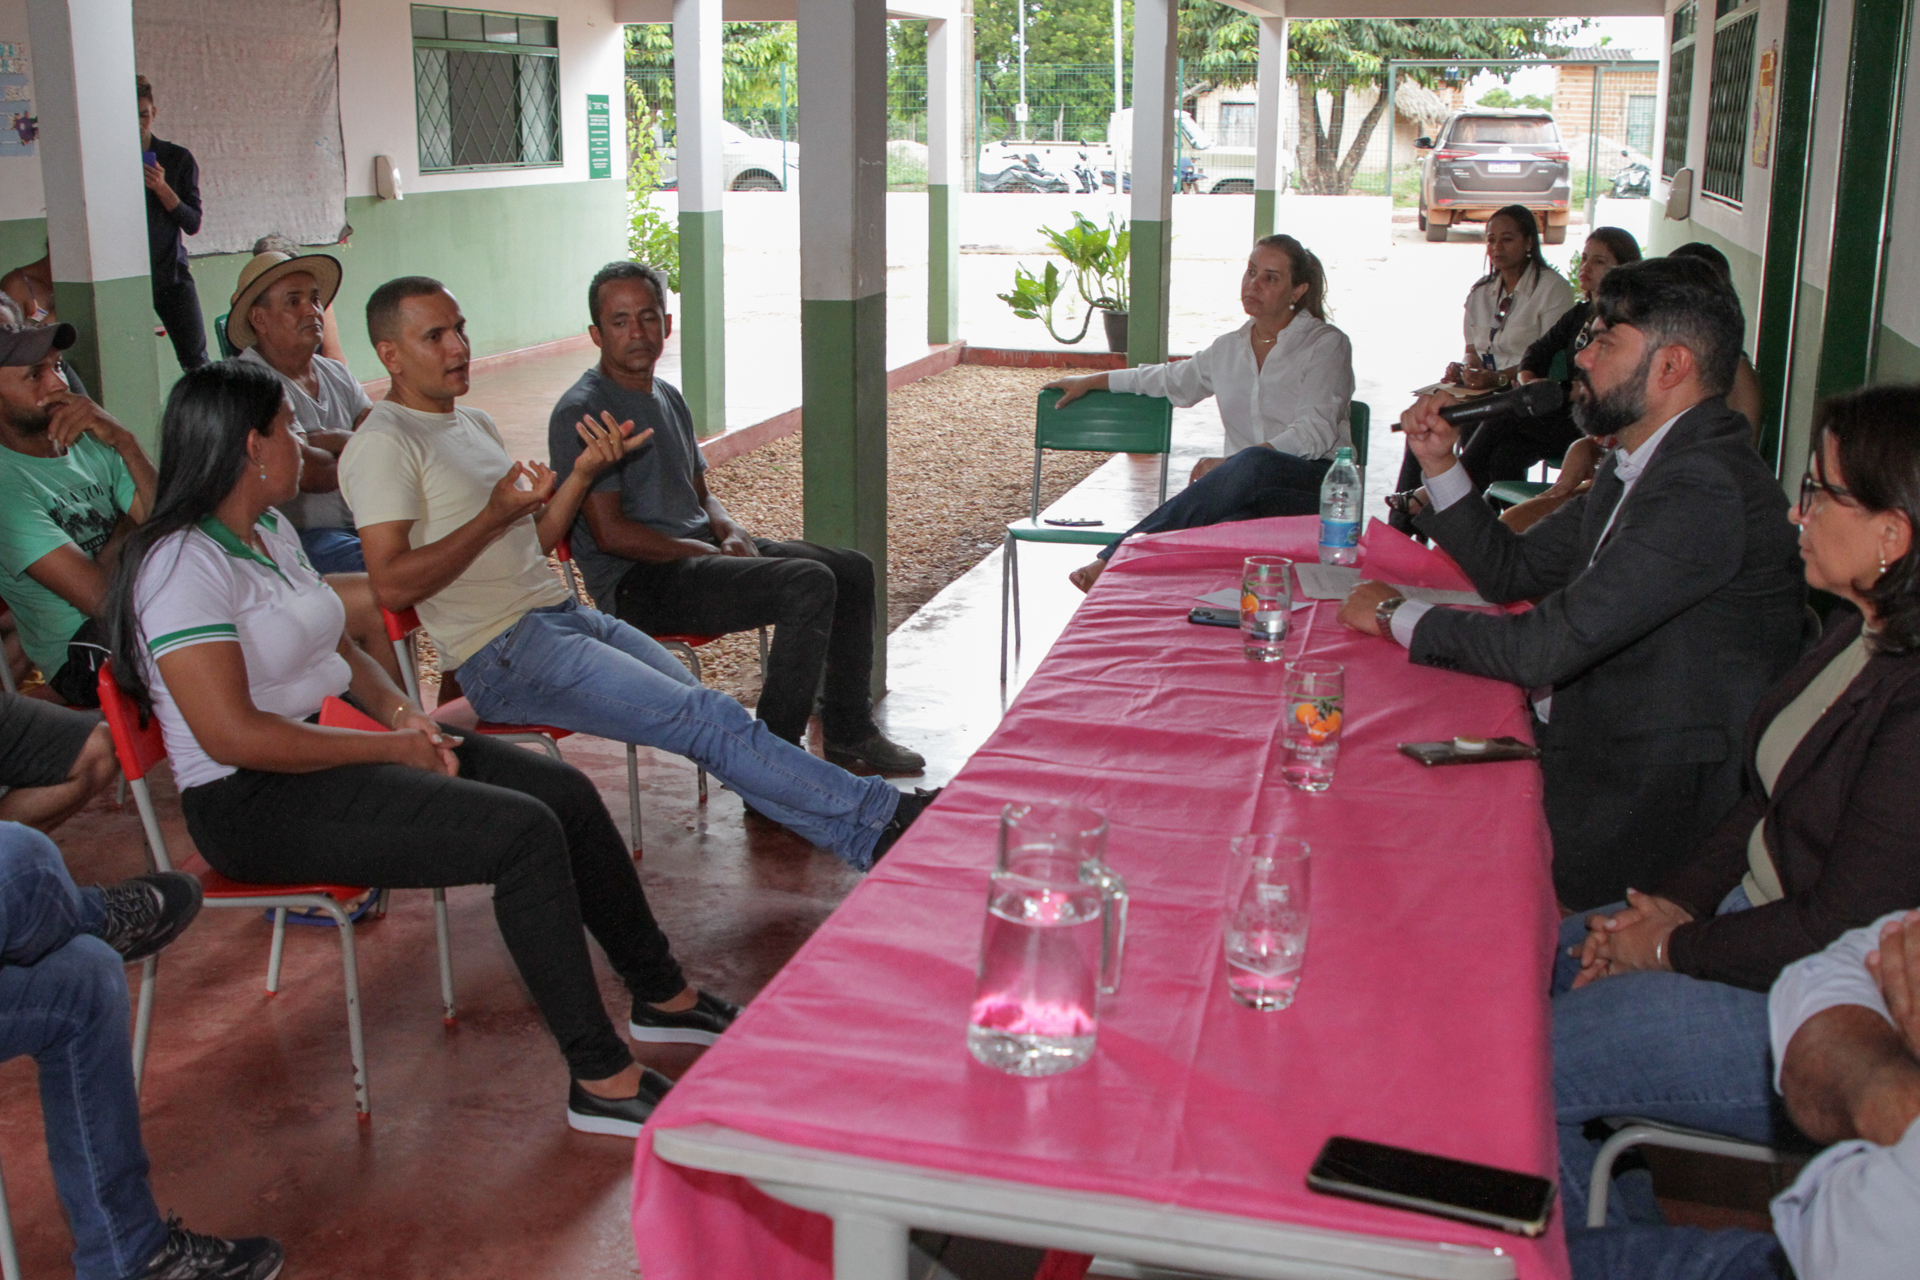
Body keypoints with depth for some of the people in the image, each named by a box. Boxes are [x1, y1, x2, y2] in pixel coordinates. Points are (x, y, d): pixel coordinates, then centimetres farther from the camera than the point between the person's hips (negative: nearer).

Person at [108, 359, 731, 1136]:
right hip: (255, 805, -10)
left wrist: (402, 713, -1)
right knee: (524, 832, -24)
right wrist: (390, 746, -19)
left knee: (567, 794, 2)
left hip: (335, 746, 10)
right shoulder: (182, 564, -19)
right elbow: (233, 735, -26)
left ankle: (661, 994, 18)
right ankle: (600, 1083, -16)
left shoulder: (270, 532, 11)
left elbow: (341, 649, 20)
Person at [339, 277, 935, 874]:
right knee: (706, 718, -17)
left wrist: (583, 473, 3)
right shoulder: (383, 444, -8)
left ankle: (869, 840, -12)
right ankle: (880, 813, -14)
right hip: (502, 655, -8)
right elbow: (392, 585, -18)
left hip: (566, 616, 8)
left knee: (710, 712, -8)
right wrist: (495, 515, -17)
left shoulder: (476, 425, 20)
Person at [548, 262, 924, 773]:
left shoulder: (668, 397, 16)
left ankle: (848, 730, 17)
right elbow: (610, 533, -18)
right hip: (639, 582, -9)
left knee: (853, 570, 6)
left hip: (699, 550, 9)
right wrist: (708, 552, -14)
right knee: (808, 584, -26)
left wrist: (731, 532, 1)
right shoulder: (581, 413, -12)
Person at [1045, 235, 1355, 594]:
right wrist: (1090, 382, 40)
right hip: (1248, 489, 4)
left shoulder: (1327, 345, 3)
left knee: (1254, 465, -38)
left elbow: (1316, 431, -9)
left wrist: (1230, 463, -20)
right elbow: (1172, 379, 37)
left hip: (1319, 480, -4)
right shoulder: (1228, 349, 19)